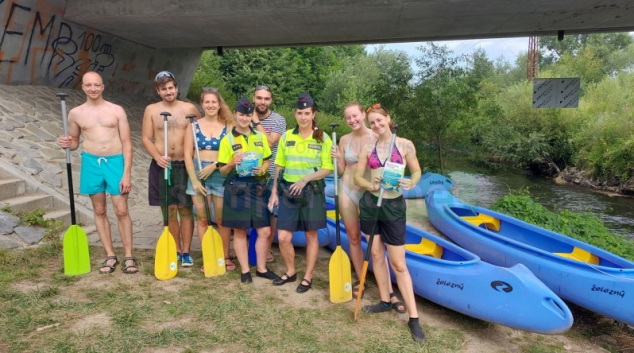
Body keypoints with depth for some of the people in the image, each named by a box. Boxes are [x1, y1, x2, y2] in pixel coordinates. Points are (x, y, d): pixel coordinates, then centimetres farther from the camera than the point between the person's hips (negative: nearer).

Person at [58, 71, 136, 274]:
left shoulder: (117, 111, 0)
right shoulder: (75, 114, 5)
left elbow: (127, 143, -2)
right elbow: (74, 143, 16)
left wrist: (127, 173, -9)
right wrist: (67, 145, -10)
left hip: (115, 162, -2)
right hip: (91, 163, 3)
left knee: (121, 211, -2)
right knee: (99, 211, 8)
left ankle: (129, 257, 8)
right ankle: (110, 256, 18)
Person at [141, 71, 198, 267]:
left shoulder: (189, 109, 2)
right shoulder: (151, 110, 4)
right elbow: (146, 138, 1)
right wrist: (157, 157, -15)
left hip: (184, 166, -1)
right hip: (161, 166, 1)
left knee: (185, 209, 1)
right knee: (169, 210, 7)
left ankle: (186, 252, 10)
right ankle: (176, 251, 19)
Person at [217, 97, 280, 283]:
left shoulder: (260, 136, 8)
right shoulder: (227, 139, -2)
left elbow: (267, 161, 15)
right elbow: (222, 170, -1)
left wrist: (262, 169, -7)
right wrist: (232, 163, -21)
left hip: (258, 187, 3)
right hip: (237, 188, -3)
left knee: (265, 231, 4)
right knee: (240, 231, 4)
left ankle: (262, 268, 19)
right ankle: (245, 270, 18)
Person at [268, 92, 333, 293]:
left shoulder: (323, 138, -5)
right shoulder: (286, 137, 4)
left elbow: (328, 169, -7)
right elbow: (279, 167, 9)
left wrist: (305, 179, -19)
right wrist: (274, 192, 6)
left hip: (312, 192, -2)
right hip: (288, 191, 3)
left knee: (311, 235, 7)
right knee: (283, 237, 0)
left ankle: (308, 277, 22)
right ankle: (290, 272, 25)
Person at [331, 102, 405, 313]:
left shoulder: (376, 138, -6)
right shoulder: (344, 140, 2)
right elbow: (341, 172, 7)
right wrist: (338, 160, -11)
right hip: (347, 191, 3)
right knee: (354, 238, 11)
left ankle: (389, 292, 2)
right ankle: (360, 281, 27)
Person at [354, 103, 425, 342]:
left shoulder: (405, 145, -4)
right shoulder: (368, 148, 2)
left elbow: (416, 171, 3)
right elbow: (357, 176, 4)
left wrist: (410, 183, -19)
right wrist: (371, 186, -16)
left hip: (393, 206, -3)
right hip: (370, 203, 3)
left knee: (398, 264, -3)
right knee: (377, 255, 12)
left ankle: (413, 317, 5)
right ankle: (385, 301, 29)